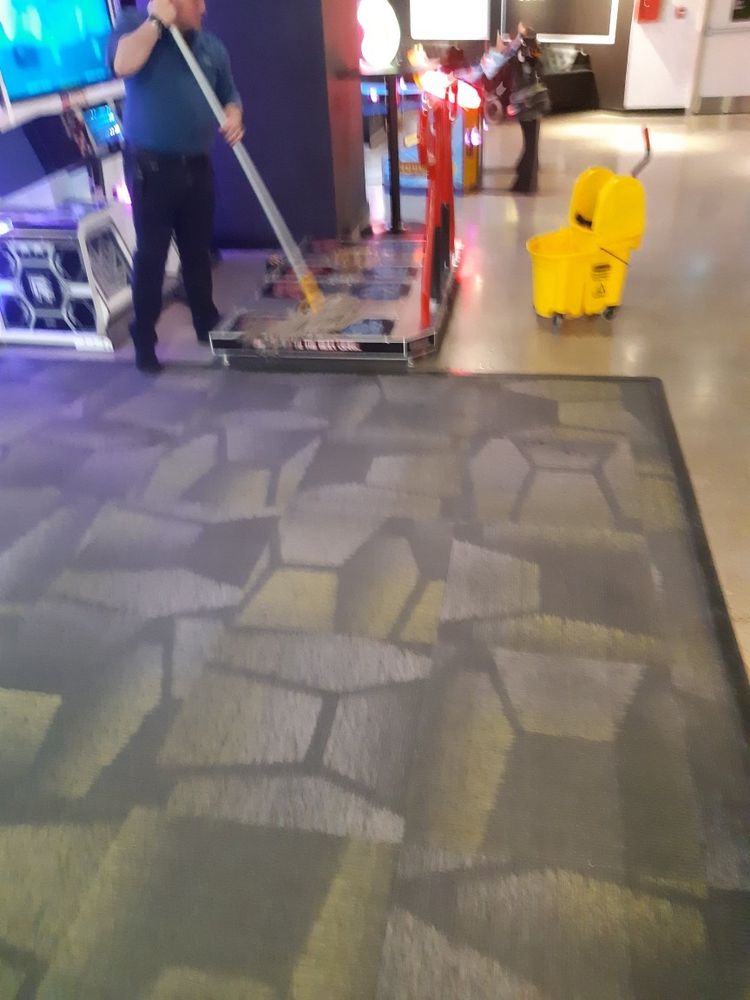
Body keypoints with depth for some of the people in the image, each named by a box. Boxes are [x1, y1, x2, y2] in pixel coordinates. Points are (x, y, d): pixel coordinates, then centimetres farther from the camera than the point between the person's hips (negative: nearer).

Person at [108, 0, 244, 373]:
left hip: (197, 166, 5)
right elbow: (122, 65, -22)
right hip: (150, 167, -4)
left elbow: (229, 97, 18)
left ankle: (207, 323, 28)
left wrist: (233, 119, -4)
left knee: (198, 250, 13)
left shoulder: (211, 46, 11)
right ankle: (144, 339, 5)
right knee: (151, 254, -3)